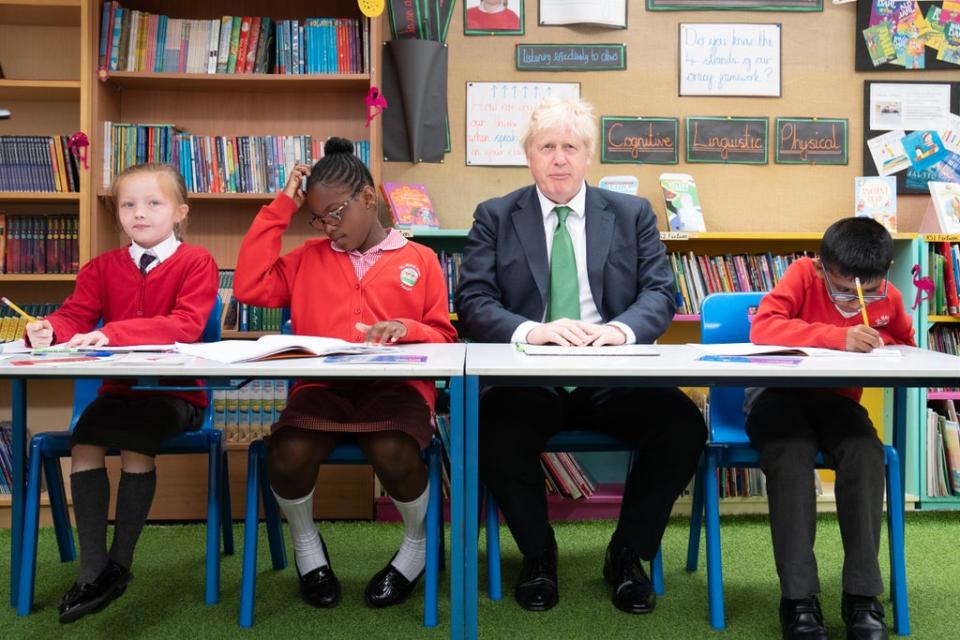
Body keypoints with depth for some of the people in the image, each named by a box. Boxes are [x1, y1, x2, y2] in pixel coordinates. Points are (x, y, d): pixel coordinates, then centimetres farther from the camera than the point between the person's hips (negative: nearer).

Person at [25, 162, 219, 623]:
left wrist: (113, 333, -30)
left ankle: (119, 563, -10)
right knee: (83, 440, -20)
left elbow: (186, 325, -20)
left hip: (176, 392, -4)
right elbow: (75, 316, 1)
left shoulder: (196, 262, -5)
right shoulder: (103, 267, 12)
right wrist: (49, 330, -24)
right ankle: (92, 570, -12)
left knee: (136, 442, -27)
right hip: (119, 389, 5)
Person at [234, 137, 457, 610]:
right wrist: (282, 207, 7)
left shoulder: (419, 259, 11)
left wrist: (409, 331, -15)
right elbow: (249, 287, 3)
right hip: (322, 385, 2)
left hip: (395, 384, -2)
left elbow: (444, 339, 9)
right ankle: (306, 545, 6)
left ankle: (418, 544, 2)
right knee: (287, 454, -29)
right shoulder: (309, 258, 17)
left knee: (393, 453, -34)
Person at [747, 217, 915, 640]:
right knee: (791, 457, -34)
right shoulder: (802, 275, -16)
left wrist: (881, 347, -10)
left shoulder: (889, 298, -5)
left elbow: (907, 347, 15)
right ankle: (798, 597, -26)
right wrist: (838, 338, -39)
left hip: (836, 398, 3)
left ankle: (862, 594, -21)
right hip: (780, 393, -3)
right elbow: (762, 328, -30)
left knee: (866, 454, -29)